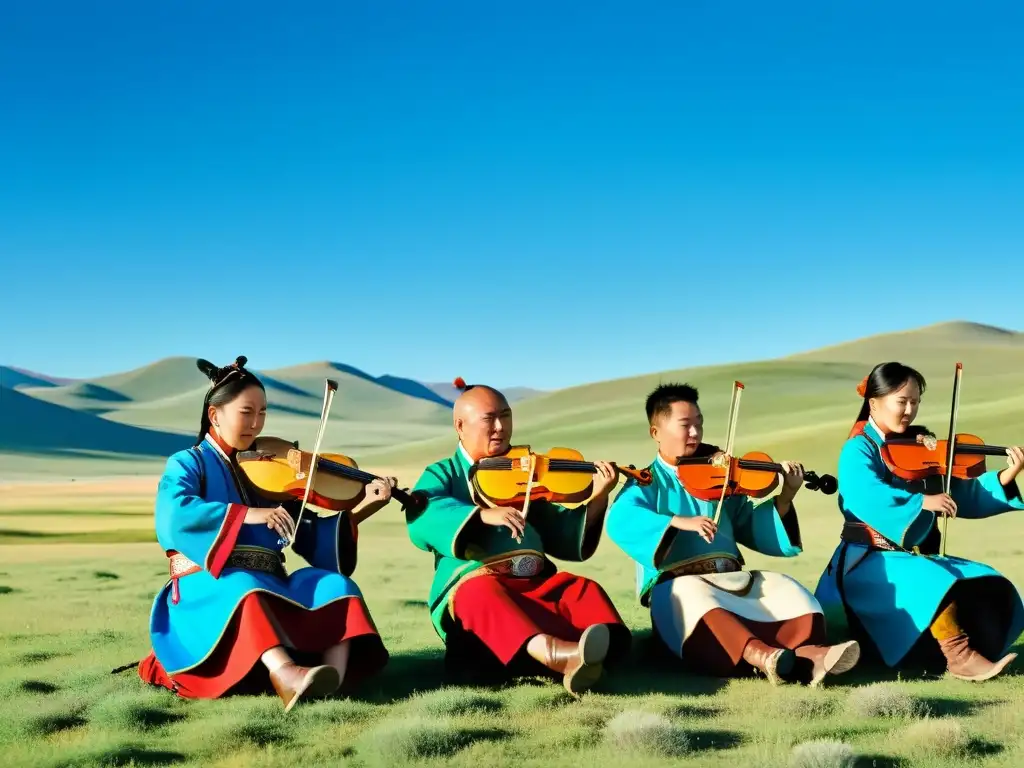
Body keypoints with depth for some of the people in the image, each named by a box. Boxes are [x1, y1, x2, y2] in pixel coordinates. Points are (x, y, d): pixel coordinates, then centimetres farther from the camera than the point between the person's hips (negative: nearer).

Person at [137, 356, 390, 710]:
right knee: (245, 591, -38)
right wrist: (247, 514, -27)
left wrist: (360, 510, -3)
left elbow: (309, 536, 12)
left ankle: (332, 679, -44)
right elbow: (176, 513, -18)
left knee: (335, 585, -21)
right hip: (210, 587, -5)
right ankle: (288, 678, -62)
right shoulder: (187, 464, 6)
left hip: (270, 584, 5)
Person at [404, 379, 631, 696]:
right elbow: (422, 520, -15)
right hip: (474, 584, -4)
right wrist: (483, 514, -30)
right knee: (483, 595, -37)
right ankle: (552, 652, -62)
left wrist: (596, 501, -5)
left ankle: (581, 658, -54)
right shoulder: (442, 474, 8)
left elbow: (563, 538, 14)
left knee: (582, 589, -24)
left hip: (536, 584, 4)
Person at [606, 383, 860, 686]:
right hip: (677, 585, -5)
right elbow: (619, 521, -16)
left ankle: (807, 653, -45)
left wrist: (783, 499, 0)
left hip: (733, 580, 5)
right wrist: (679, 521, -29)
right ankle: (760, 654, -56)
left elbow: (751, 529, 17)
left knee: (788, 591, -19)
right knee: (690, 594, -38)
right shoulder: (646, 482, 5)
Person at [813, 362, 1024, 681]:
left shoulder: (921, 448, 10)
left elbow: (962, 496, 5)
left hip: (918, 556, 7)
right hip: (870, 561, -7)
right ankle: (961, 658, -23)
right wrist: (921, 501, -39)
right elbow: (866, 497, -29)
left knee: (987, 584, -11)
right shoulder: (859, 450, -9)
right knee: (934, 584, -32)